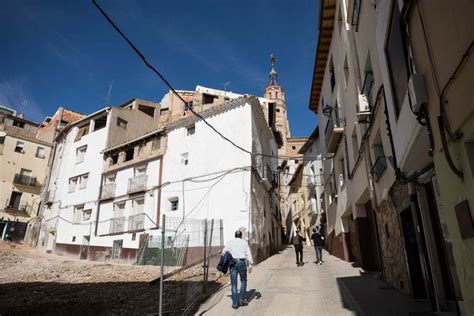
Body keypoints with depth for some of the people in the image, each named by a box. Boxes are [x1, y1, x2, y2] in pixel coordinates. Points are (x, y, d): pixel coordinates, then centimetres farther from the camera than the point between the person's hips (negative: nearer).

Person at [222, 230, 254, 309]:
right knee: (243, 280, 20)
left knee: (233, 283, 5)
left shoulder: (230, 242, 11)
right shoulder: (244, 242, 8)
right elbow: (248, 253, -3)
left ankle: (235, 303, 4)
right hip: (242, 262, 0)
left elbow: (224, 252, 2)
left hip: (233, 263, 0)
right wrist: (250, 264, -8)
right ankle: (242, 299, 16)